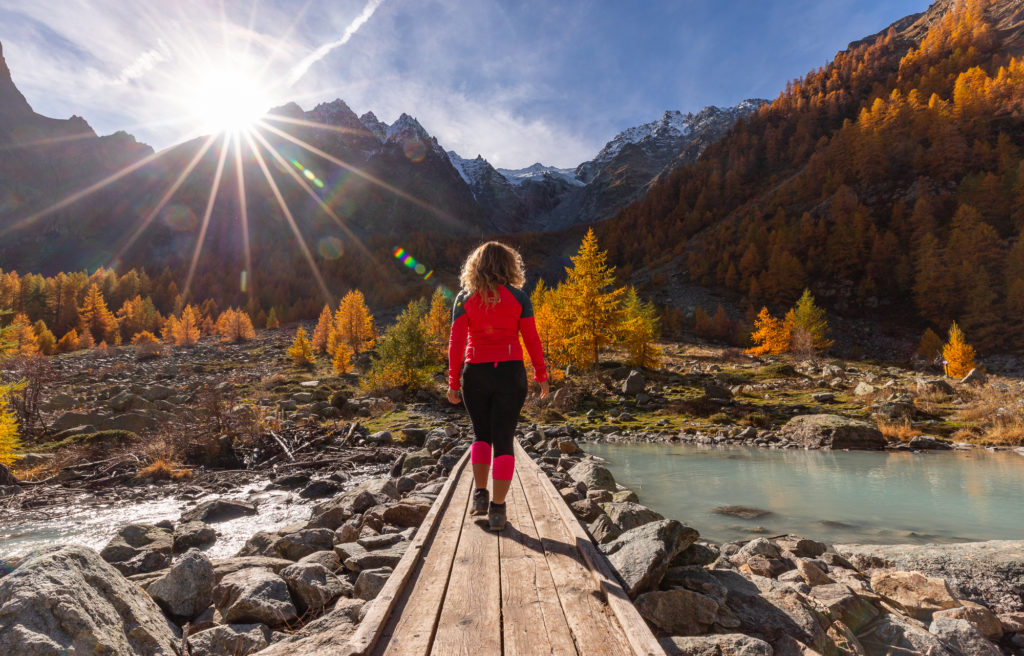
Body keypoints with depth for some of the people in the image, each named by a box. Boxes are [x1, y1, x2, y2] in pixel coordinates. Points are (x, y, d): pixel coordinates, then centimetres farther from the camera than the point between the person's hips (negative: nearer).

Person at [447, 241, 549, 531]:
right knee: (504, 440, 6)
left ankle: (479, 494, 12)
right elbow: (532, 339, 0)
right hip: (510, 372, -1)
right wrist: (541, 375, 9)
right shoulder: (517, 297, 1)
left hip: (476, 373, 1)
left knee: (481, 434, 21)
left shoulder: (465, 298, 2)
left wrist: (453, 382, 0)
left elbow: (456, 341, -4)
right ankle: (497, 508, 6)